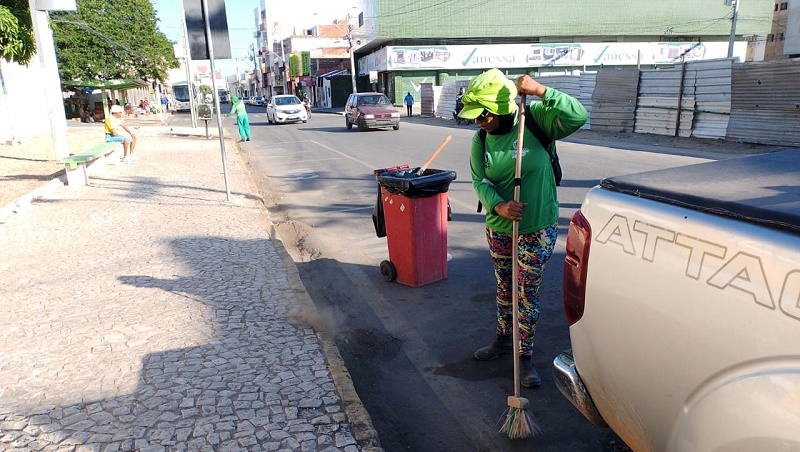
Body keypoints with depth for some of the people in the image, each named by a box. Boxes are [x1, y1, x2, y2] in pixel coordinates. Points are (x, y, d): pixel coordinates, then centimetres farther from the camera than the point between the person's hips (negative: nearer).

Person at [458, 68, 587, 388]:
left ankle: (524, 356, 23)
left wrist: (541, 91, -36)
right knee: (504, 287, 20)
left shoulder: (535, 121, -16)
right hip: (498, 228, 4)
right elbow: (480, 181, -11)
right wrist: (499, 206, -30)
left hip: (538, 229, -4)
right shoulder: (481, 140, -6)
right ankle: (503, 338, 43)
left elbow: (578, 117, -27)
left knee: (528, 293, 5)